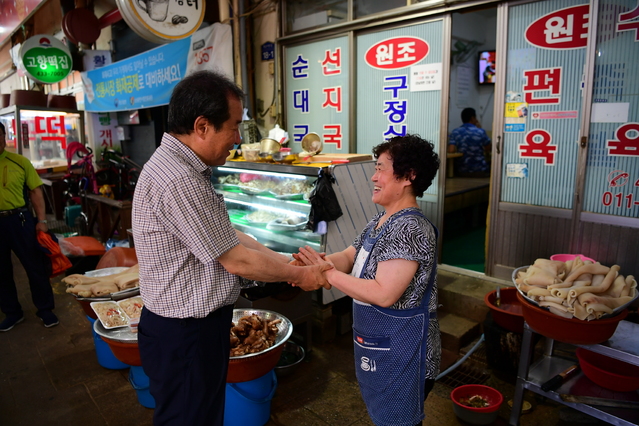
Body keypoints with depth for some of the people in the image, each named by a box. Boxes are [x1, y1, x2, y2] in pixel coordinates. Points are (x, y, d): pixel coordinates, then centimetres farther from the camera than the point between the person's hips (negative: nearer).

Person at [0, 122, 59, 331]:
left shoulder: (20, 162, -1)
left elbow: (35, 191, 1)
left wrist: (41, 220, -5)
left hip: (19, 219, -1)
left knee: (35, 265, 6)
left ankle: (45, 309, 21)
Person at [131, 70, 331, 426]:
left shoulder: (184, 168, 6)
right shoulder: (178, 181, -27)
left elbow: (230, 235, 8)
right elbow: (236, 260, -21)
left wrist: (290, 262, 4)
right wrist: (299, 275, -7)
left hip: (194, 324, 9)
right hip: (185, 335, -9)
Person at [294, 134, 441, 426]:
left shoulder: (410, 229, -26)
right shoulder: (380, 222, 5)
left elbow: (383, 294, -31)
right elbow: (350, 257, 5)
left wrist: (327, 273, -24)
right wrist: (319, 261, -16)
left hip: (400, 351, -9)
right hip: (376, 344, 9)